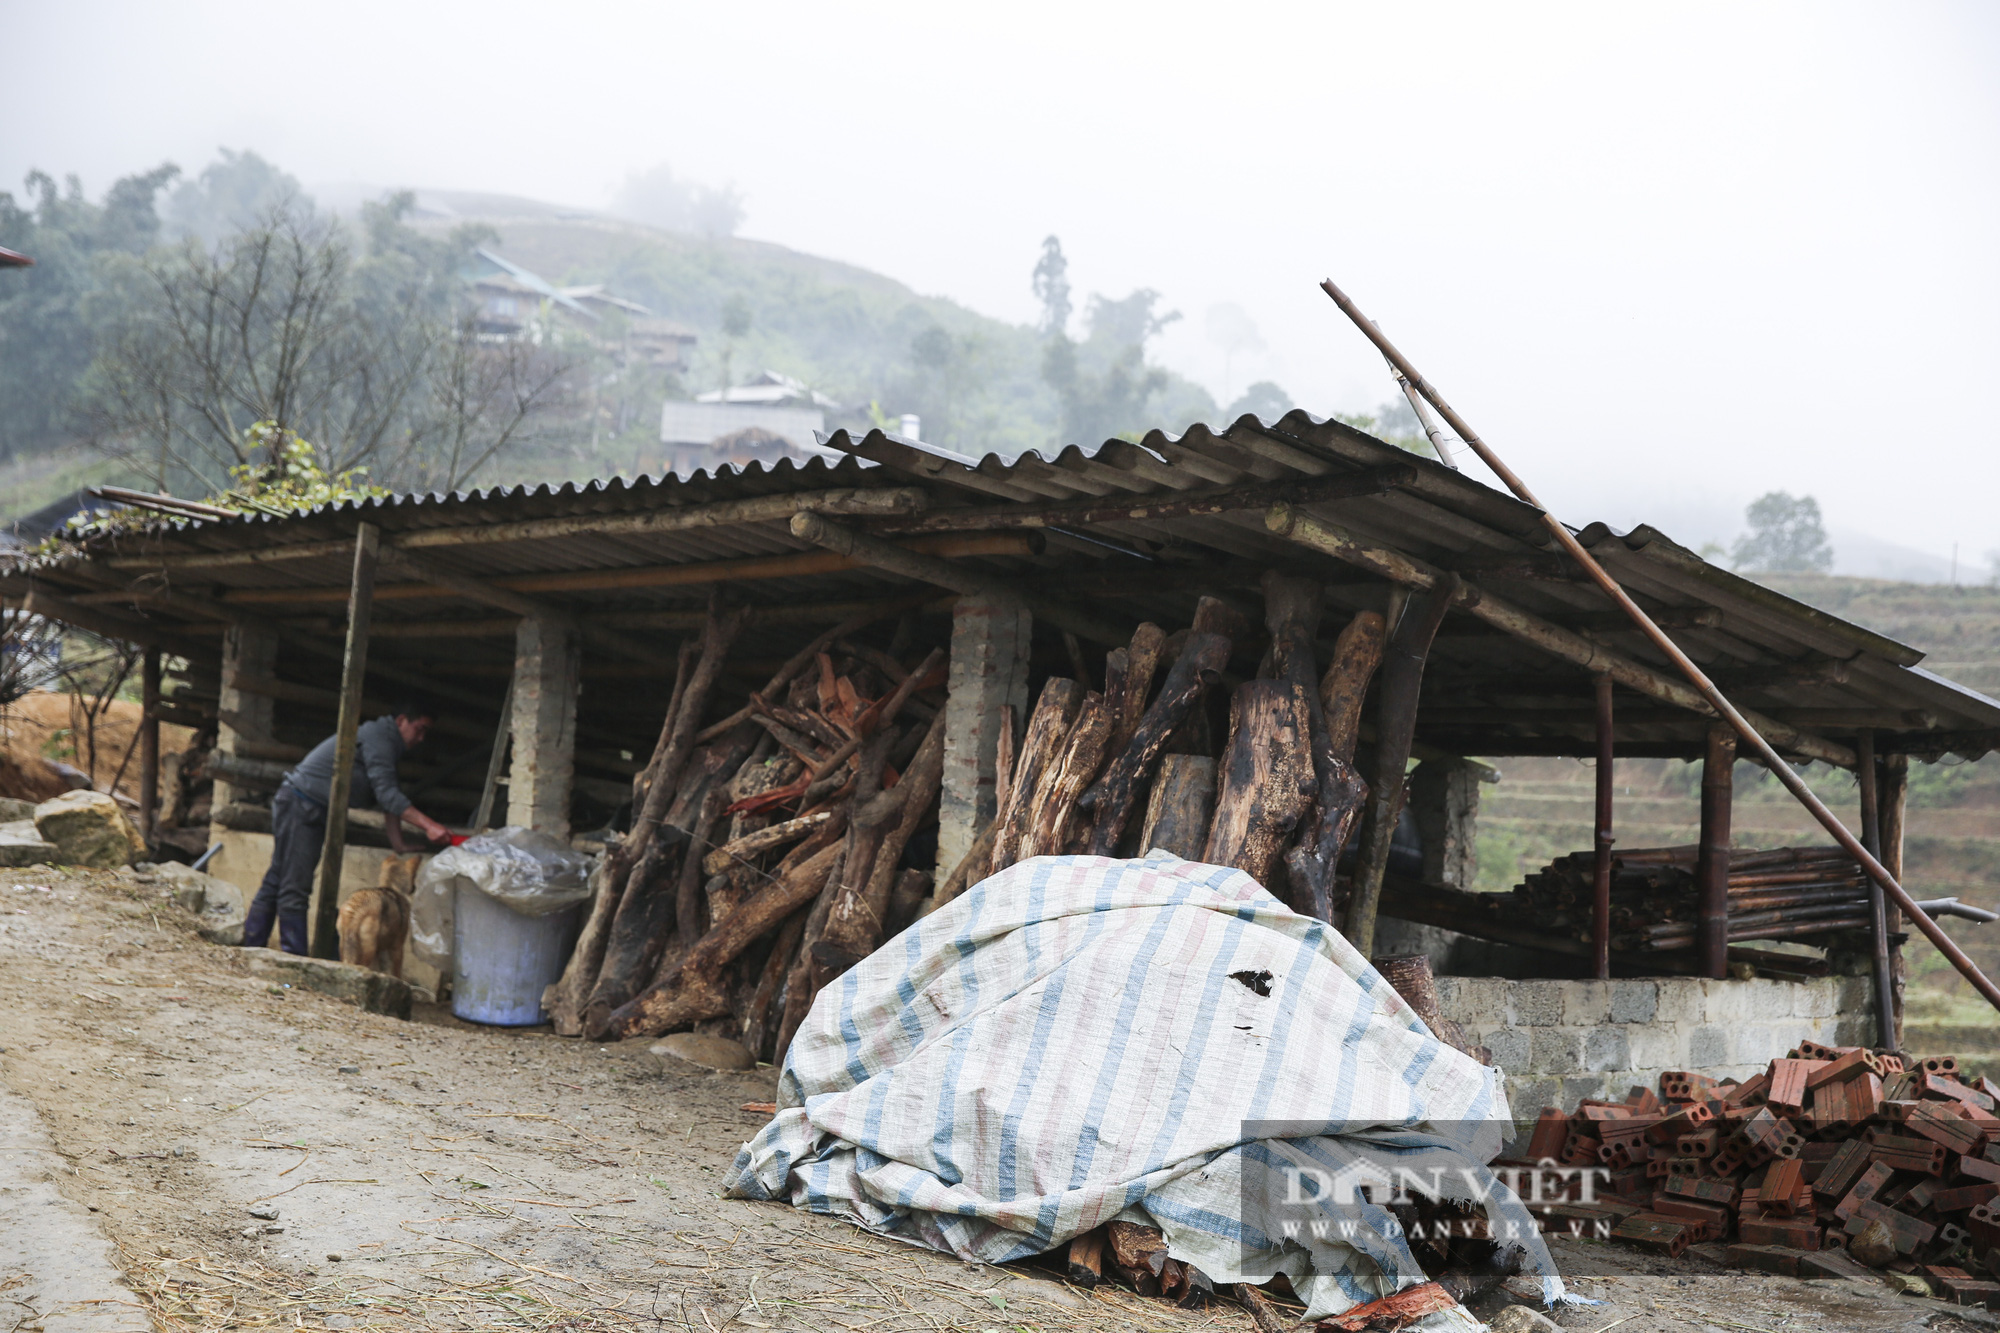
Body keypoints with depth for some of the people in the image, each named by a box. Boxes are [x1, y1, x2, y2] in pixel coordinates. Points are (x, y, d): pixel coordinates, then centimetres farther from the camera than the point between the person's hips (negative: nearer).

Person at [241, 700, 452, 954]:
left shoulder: (384, 741, 17)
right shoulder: (376, 735, -15)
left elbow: (387, 798, 15)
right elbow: (386, 794, -24)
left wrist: (400, 845, 7)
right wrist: (429, 825, -29)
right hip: (300, 806, -10)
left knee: (275, 884, 11)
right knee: (295, 888, -10)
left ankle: (250, 949, 14)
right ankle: (295, 958, -11)